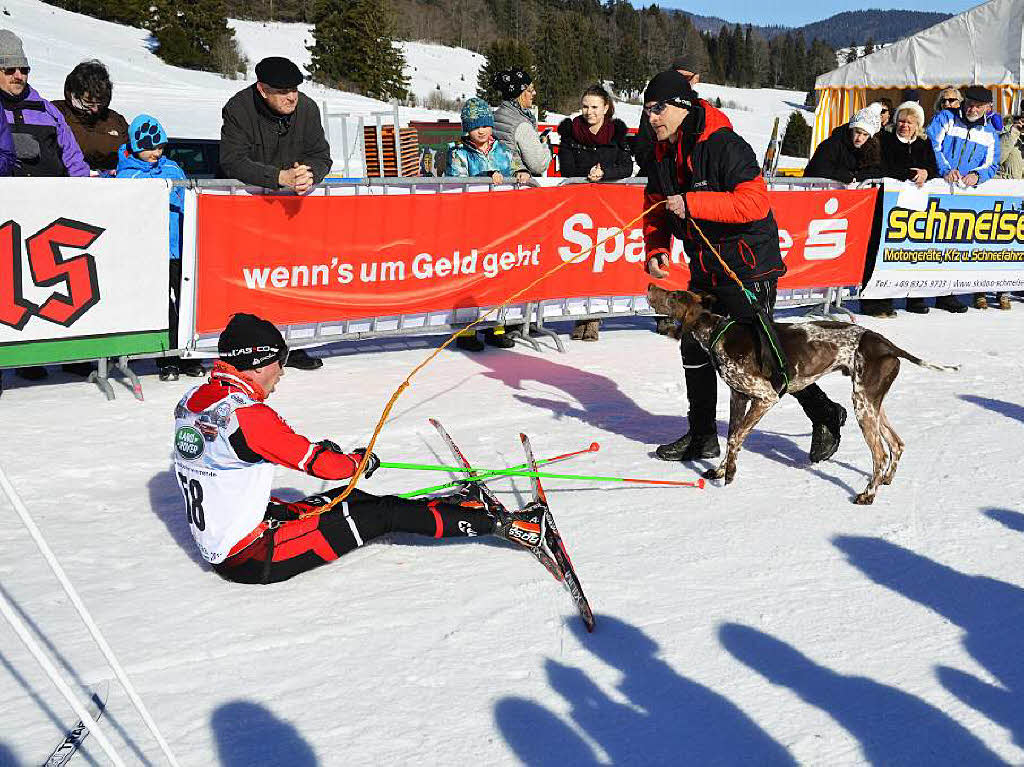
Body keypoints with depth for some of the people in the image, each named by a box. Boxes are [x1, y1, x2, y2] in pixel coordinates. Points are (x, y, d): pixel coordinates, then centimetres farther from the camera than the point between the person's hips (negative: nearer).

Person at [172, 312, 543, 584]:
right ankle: (503, 523, 5)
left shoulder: (190, 400, 3)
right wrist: (360, 461, 3)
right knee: (384, 514, -4)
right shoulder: (250, 416, -25)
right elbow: (324, 466, -20)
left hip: (213, 546, 9)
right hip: (252, 559, -9)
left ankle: (462, 505, 30)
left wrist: (315, 449, 15)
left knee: (352, 499, 18)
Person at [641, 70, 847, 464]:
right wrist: (656, 251, -2)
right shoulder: (664, 156, 6)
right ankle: (702, 435, 24)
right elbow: (654, 210, 16)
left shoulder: (724, 145, -20)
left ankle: (825, 416, 17)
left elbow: (756, 203, -29)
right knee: (694, 347, 10)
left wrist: (693, 204, -31)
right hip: (705, 269, 8)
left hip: (749, 266, -8)